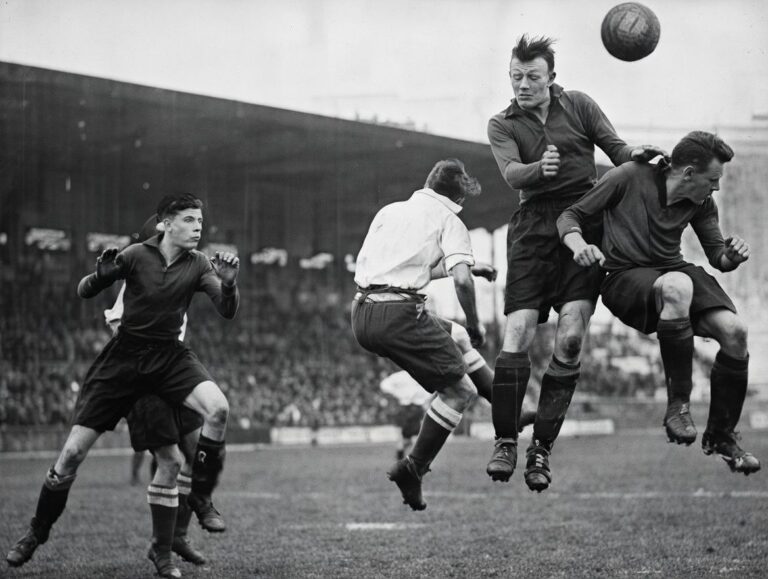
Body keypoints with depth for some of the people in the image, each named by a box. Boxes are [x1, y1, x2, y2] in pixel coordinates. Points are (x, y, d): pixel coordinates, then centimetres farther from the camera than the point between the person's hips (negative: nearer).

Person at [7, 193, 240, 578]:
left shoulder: (197, 265, 0)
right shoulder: (137, 255, -6)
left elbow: (227, 311, -5)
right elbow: (83, 292, -1)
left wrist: (228, 283, -25)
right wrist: (101, 275, -24)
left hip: (169, 356, 2)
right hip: (125, 355, -1)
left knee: (218, 407, -29)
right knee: (73, 452, -4)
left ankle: (201, 499, -10)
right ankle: (36, 534, 15)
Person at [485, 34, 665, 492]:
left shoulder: (578, 105, 11)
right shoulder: (502, 124, 9)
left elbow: (616, 149, 9)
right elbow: (511, 173, -8)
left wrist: (636, 155, -14)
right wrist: (538, 168, -30)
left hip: (585, 220, 0)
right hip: (534, 226, 0)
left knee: (570, 340, -11)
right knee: (517, 334, -12)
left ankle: (542, 448, -5)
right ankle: (506, 441, -2)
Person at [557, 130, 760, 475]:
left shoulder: (701, 203, 6)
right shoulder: (629, 178, -8)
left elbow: (717, 255, 13)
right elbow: (570, 216, -3)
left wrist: (732, 256, -12)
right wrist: (579, 245, -26)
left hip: (675, 271, 6)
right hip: (625, 278, -6)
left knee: (734, 331, -20)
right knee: (676, 287, -41)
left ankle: (721, 435, 0)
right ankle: (677, 405, -31)